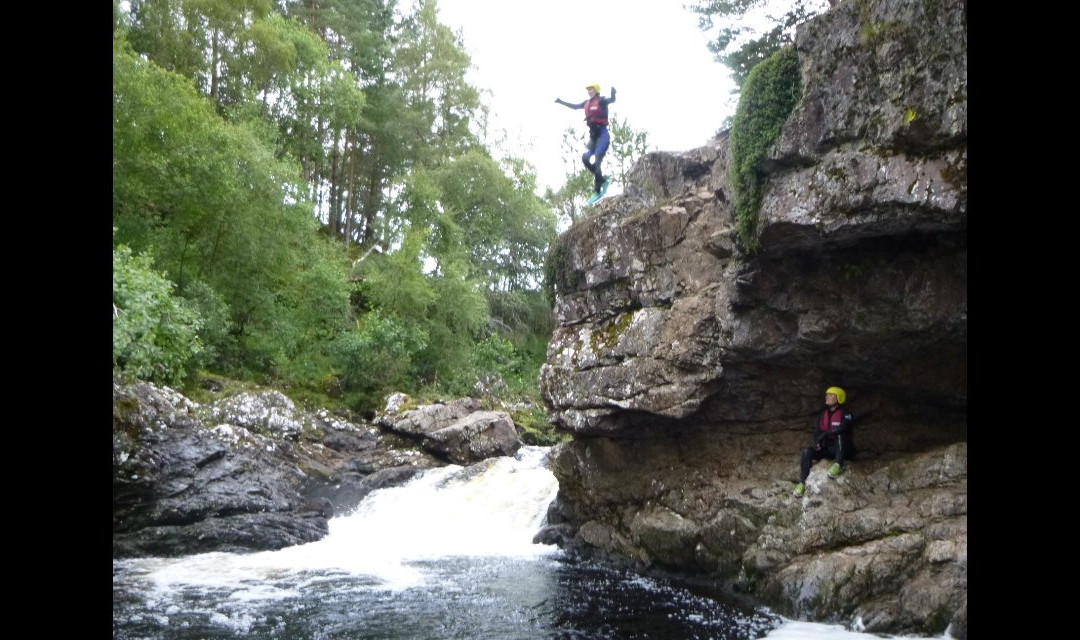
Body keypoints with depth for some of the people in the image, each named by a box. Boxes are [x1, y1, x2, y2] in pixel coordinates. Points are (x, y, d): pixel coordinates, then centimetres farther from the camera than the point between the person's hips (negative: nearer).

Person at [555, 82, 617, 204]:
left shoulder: (602, 101, -7)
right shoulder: (587, 103, 14)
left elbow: (612, 100, -27)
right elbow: (575, 106, 30)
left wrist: (613, 93, -48)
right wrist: (561, 102, 28)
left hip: (602, 134, -7)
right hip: (593, 135, 7)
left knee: (596, 162, -14)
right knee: (585, 158, -5)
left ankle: (597, 192, -11)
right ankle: (603, 180, 9)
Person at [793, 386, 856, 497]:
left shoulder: (845, 413, -11)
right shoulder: (823, 414, 9)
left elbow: (843, 428, -31)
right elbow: (817, 432, 9)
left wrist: (824, 434, -29)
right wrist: (817, 442, -13)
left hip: (844, 450, -5)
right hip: (828, 449, 5)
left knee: (840, 434, -35)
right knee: (807, 451, -20)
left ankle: (838, 465, -37)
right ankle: (802, 483, -21)